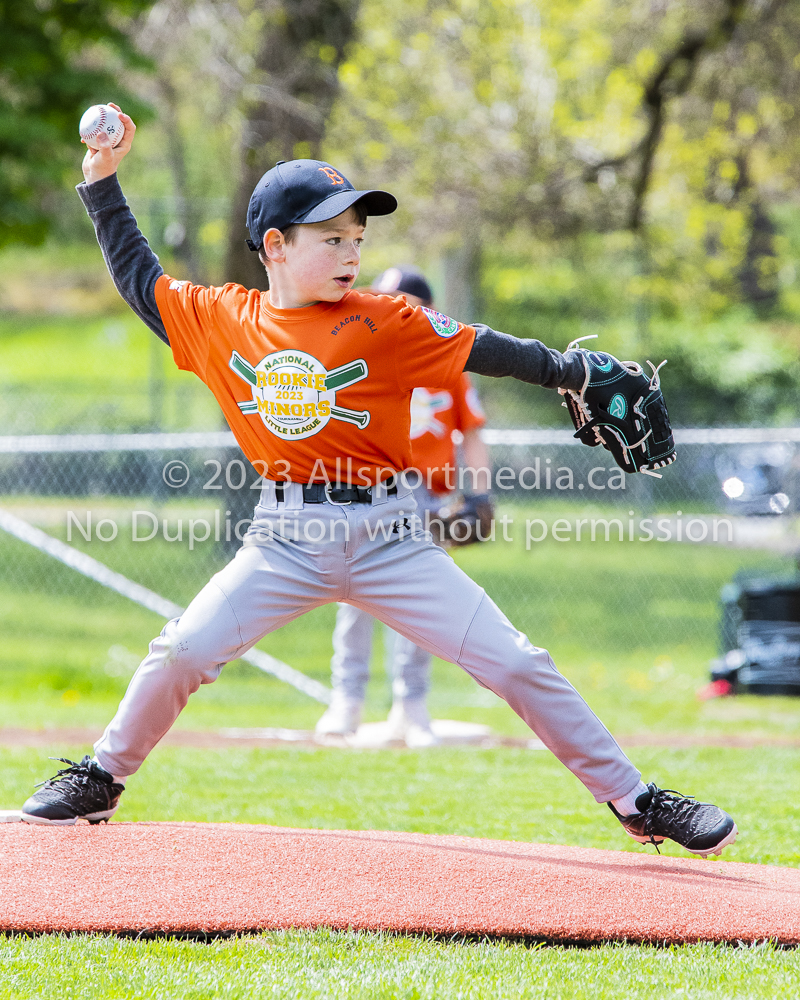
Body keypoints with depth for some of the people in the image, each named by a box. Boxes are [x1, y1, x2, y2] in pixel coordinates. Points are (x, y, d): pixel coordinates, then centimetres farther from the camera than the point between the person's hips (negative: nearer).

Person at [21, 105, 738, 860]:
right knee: (181, 651, -10)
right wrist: (103, 180, 14)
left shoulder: (382, 324, -4)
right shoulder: (223, 320, 4)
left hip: (385, 536, -2)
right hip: (285, 539, 2)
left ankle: (635, 802, 1)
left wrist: (567, 370, -13)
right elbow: (139, 280, 16)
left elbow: (480, 350, -3)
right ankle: (101, 779, 15)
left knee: (516, 665, -6)